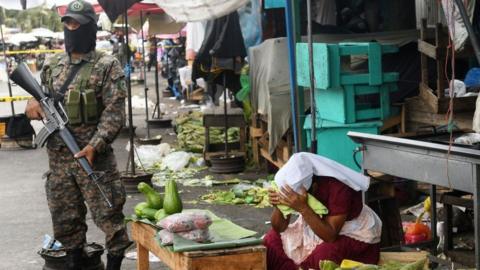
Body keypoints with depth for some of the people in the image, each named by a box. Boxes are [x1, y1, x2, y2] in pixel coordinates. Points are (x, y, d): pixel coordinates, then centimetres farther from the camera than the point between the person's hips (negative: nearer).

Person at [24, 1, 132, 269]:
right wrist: (33, 103, -2)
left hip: (94, 156, -6)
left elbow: (114, 112, -12)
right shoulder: (52, 65, 12)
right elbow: (40, 96, 24)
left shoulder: (107, 66, -5)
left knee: (109, 215, -4)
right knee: (65, 218, 13)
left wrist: (95, 146, -23)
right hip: (58, 157, 6)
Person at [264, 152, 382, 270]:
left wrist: (303, 208, -43)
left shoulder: (338, 188, -34)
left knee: (322, 255, -34)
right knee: (271, 239, -9)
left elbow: (330, 236, -33)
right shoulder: (294, 183, -18)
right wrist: (278, 205, -30)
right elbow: (279, 228, -10)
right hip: (320, 226, 6)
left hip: (355, 233, -6)